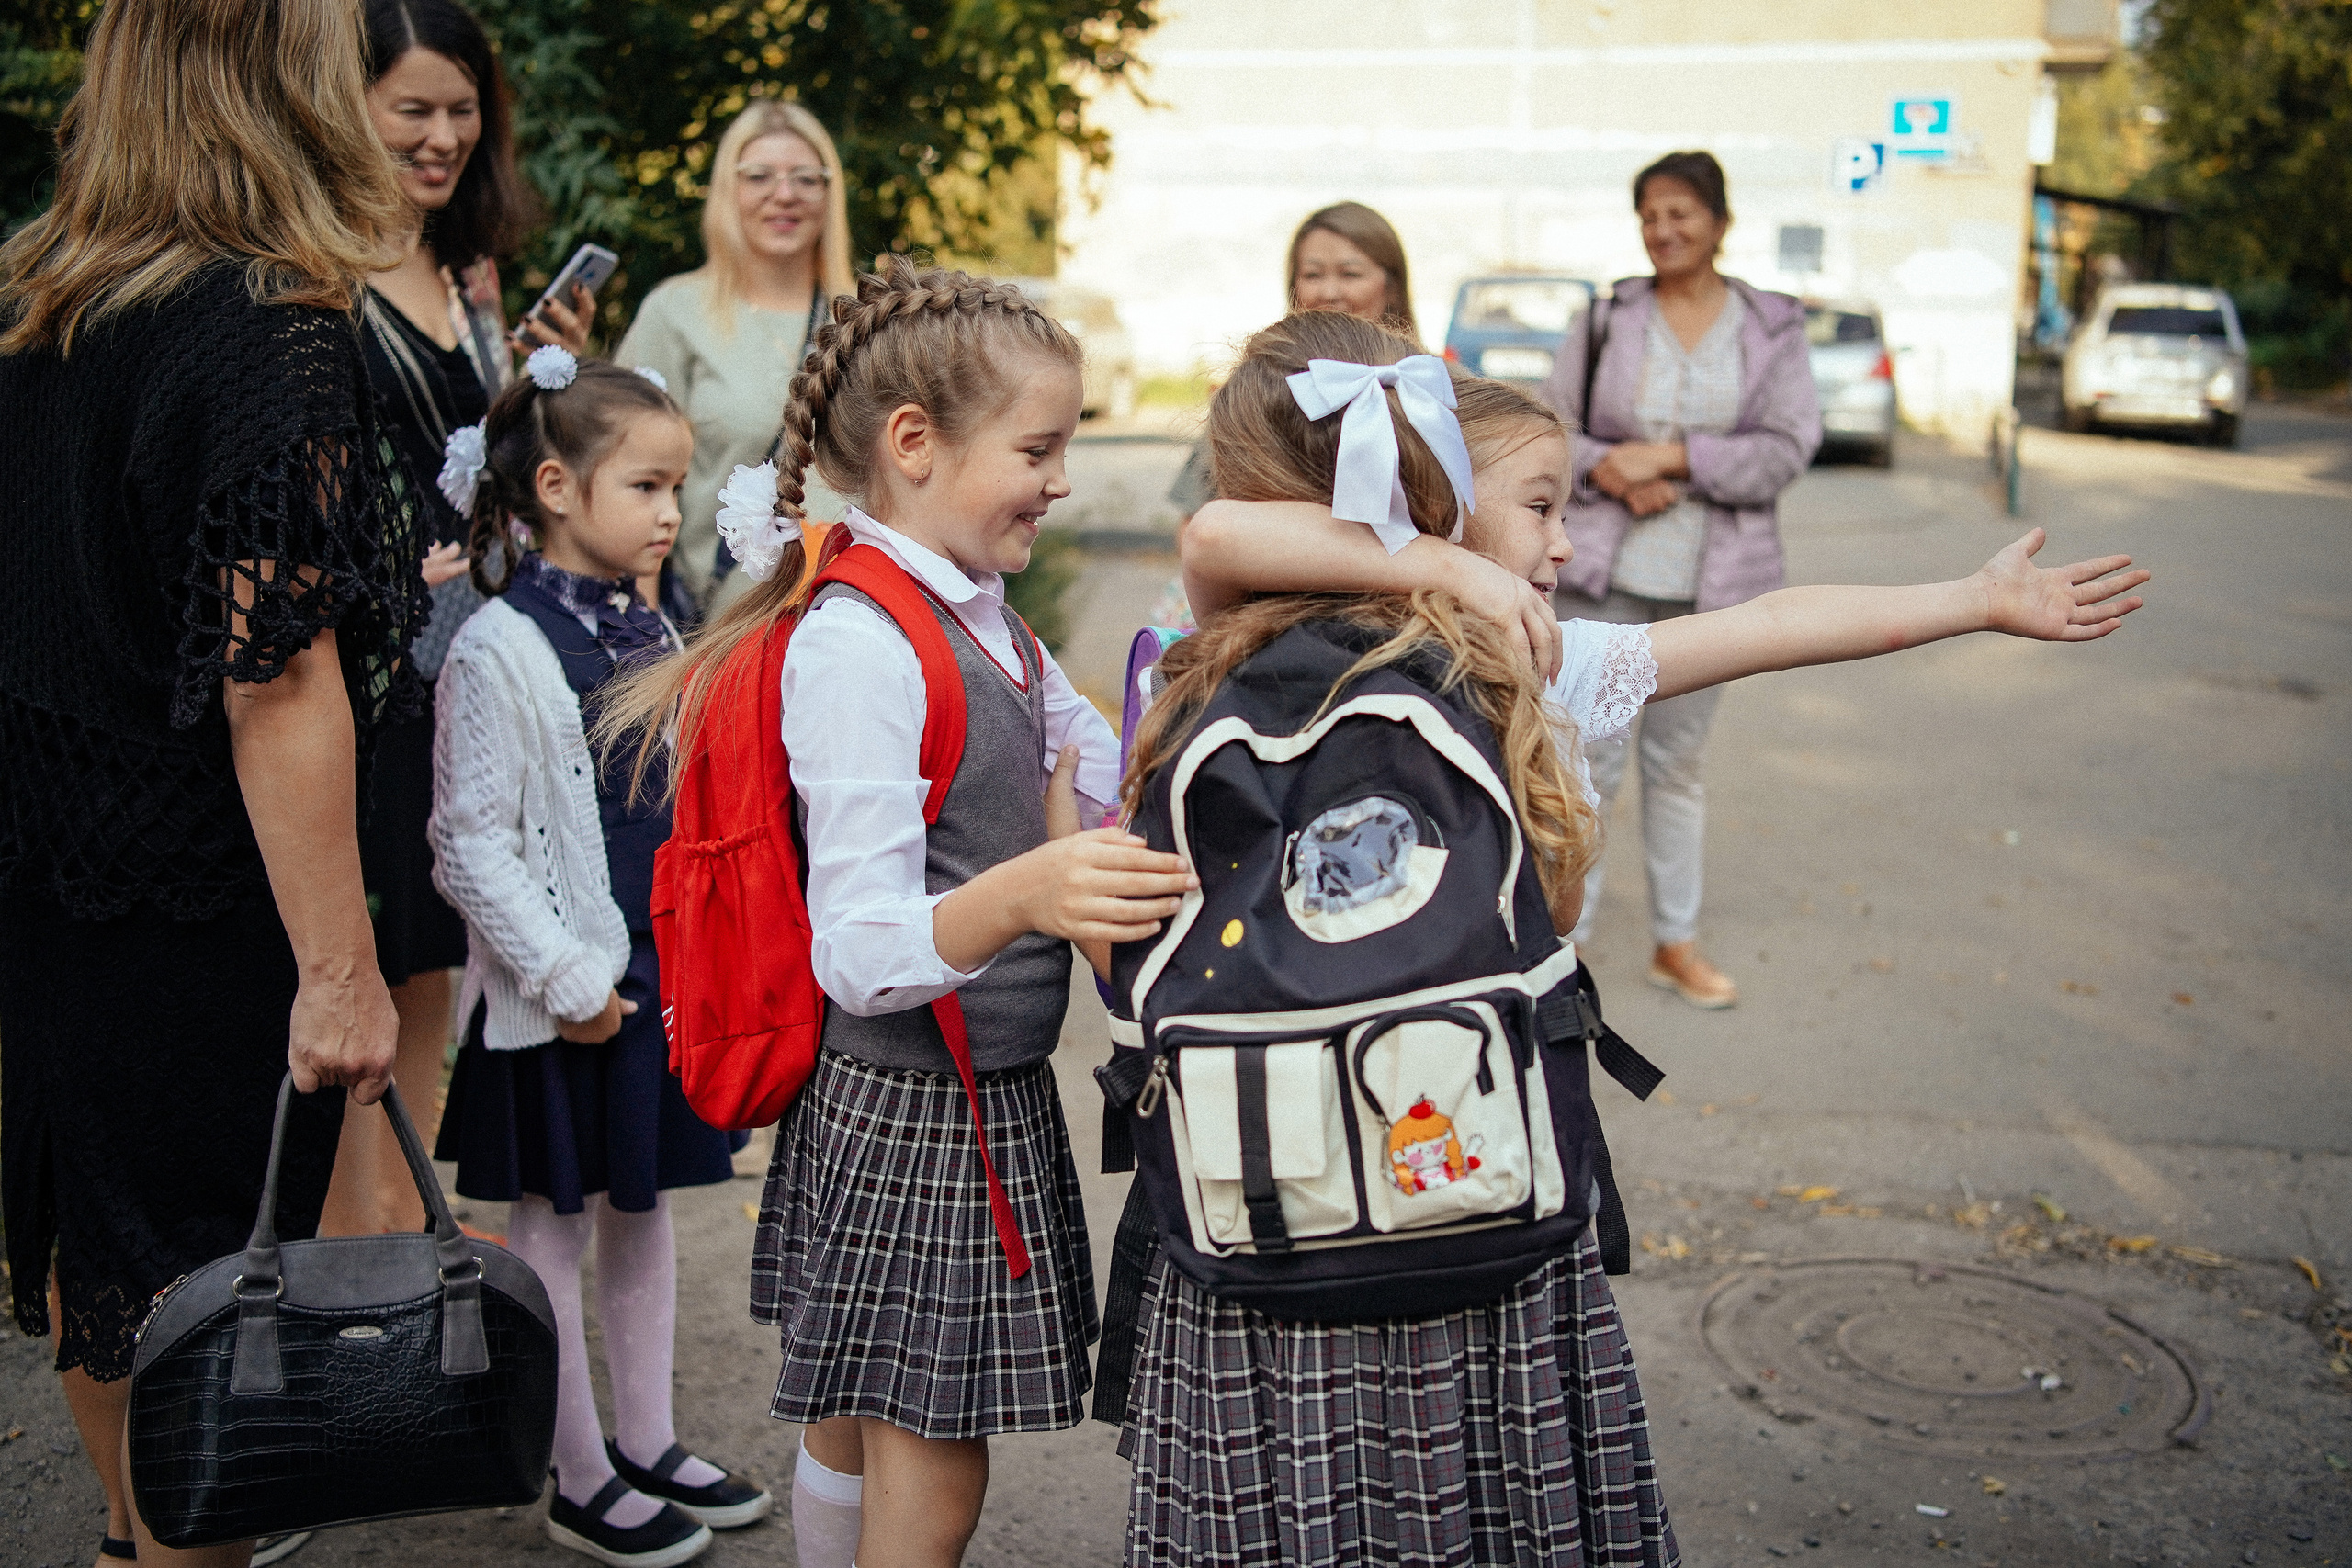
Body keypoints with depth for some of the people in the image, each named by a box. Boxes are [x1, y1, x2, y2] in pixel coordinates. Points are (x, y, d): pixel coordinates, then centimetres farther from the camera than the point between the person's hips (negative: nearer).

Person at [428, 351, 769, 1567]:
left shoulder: (650, 630, 9)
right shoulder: (500, 649, -15)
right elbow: (471, 844, -16)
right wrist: (566, 978, -17)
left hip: (664, 977, 7)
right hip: (566, 998, -7)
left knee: (643, 1206, 16)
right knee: (552, 1228, 6)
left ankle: (647, 1445, 29)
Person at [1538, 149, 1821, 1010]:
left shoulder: (1772, 329, 1)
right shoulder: (1604, 319, 2)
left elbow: (1787, 449, -7)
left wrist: (1670, 457, -17)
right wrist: (1612, 472, -16)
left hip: (1708, 582, 1)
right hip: (1603, 574, -1)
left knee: (1678, 761, 13)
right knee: (1589, 759, 1)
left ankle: (1676, 943, 25)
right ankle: (1563, 932, 13)